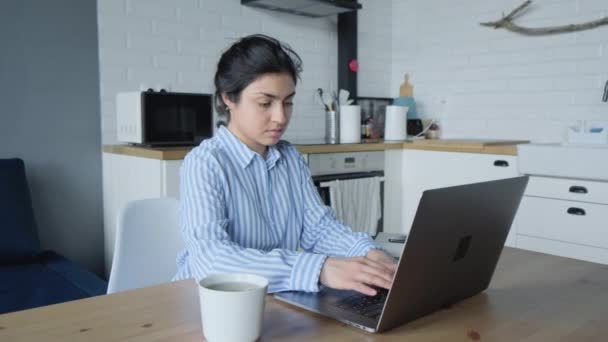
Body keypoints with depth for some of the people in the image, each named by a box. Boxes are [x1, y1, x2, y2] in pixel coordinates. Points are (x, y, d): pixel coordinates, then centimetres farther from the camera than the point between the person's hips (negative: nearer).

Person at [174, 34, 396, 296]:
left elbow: (318, 227, 1)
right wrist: (320, 269, -36)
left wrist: (367, 252, -18)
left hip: (281, 299, 5)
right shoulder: (203, 163, -14)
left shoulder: (291, 158, 6)